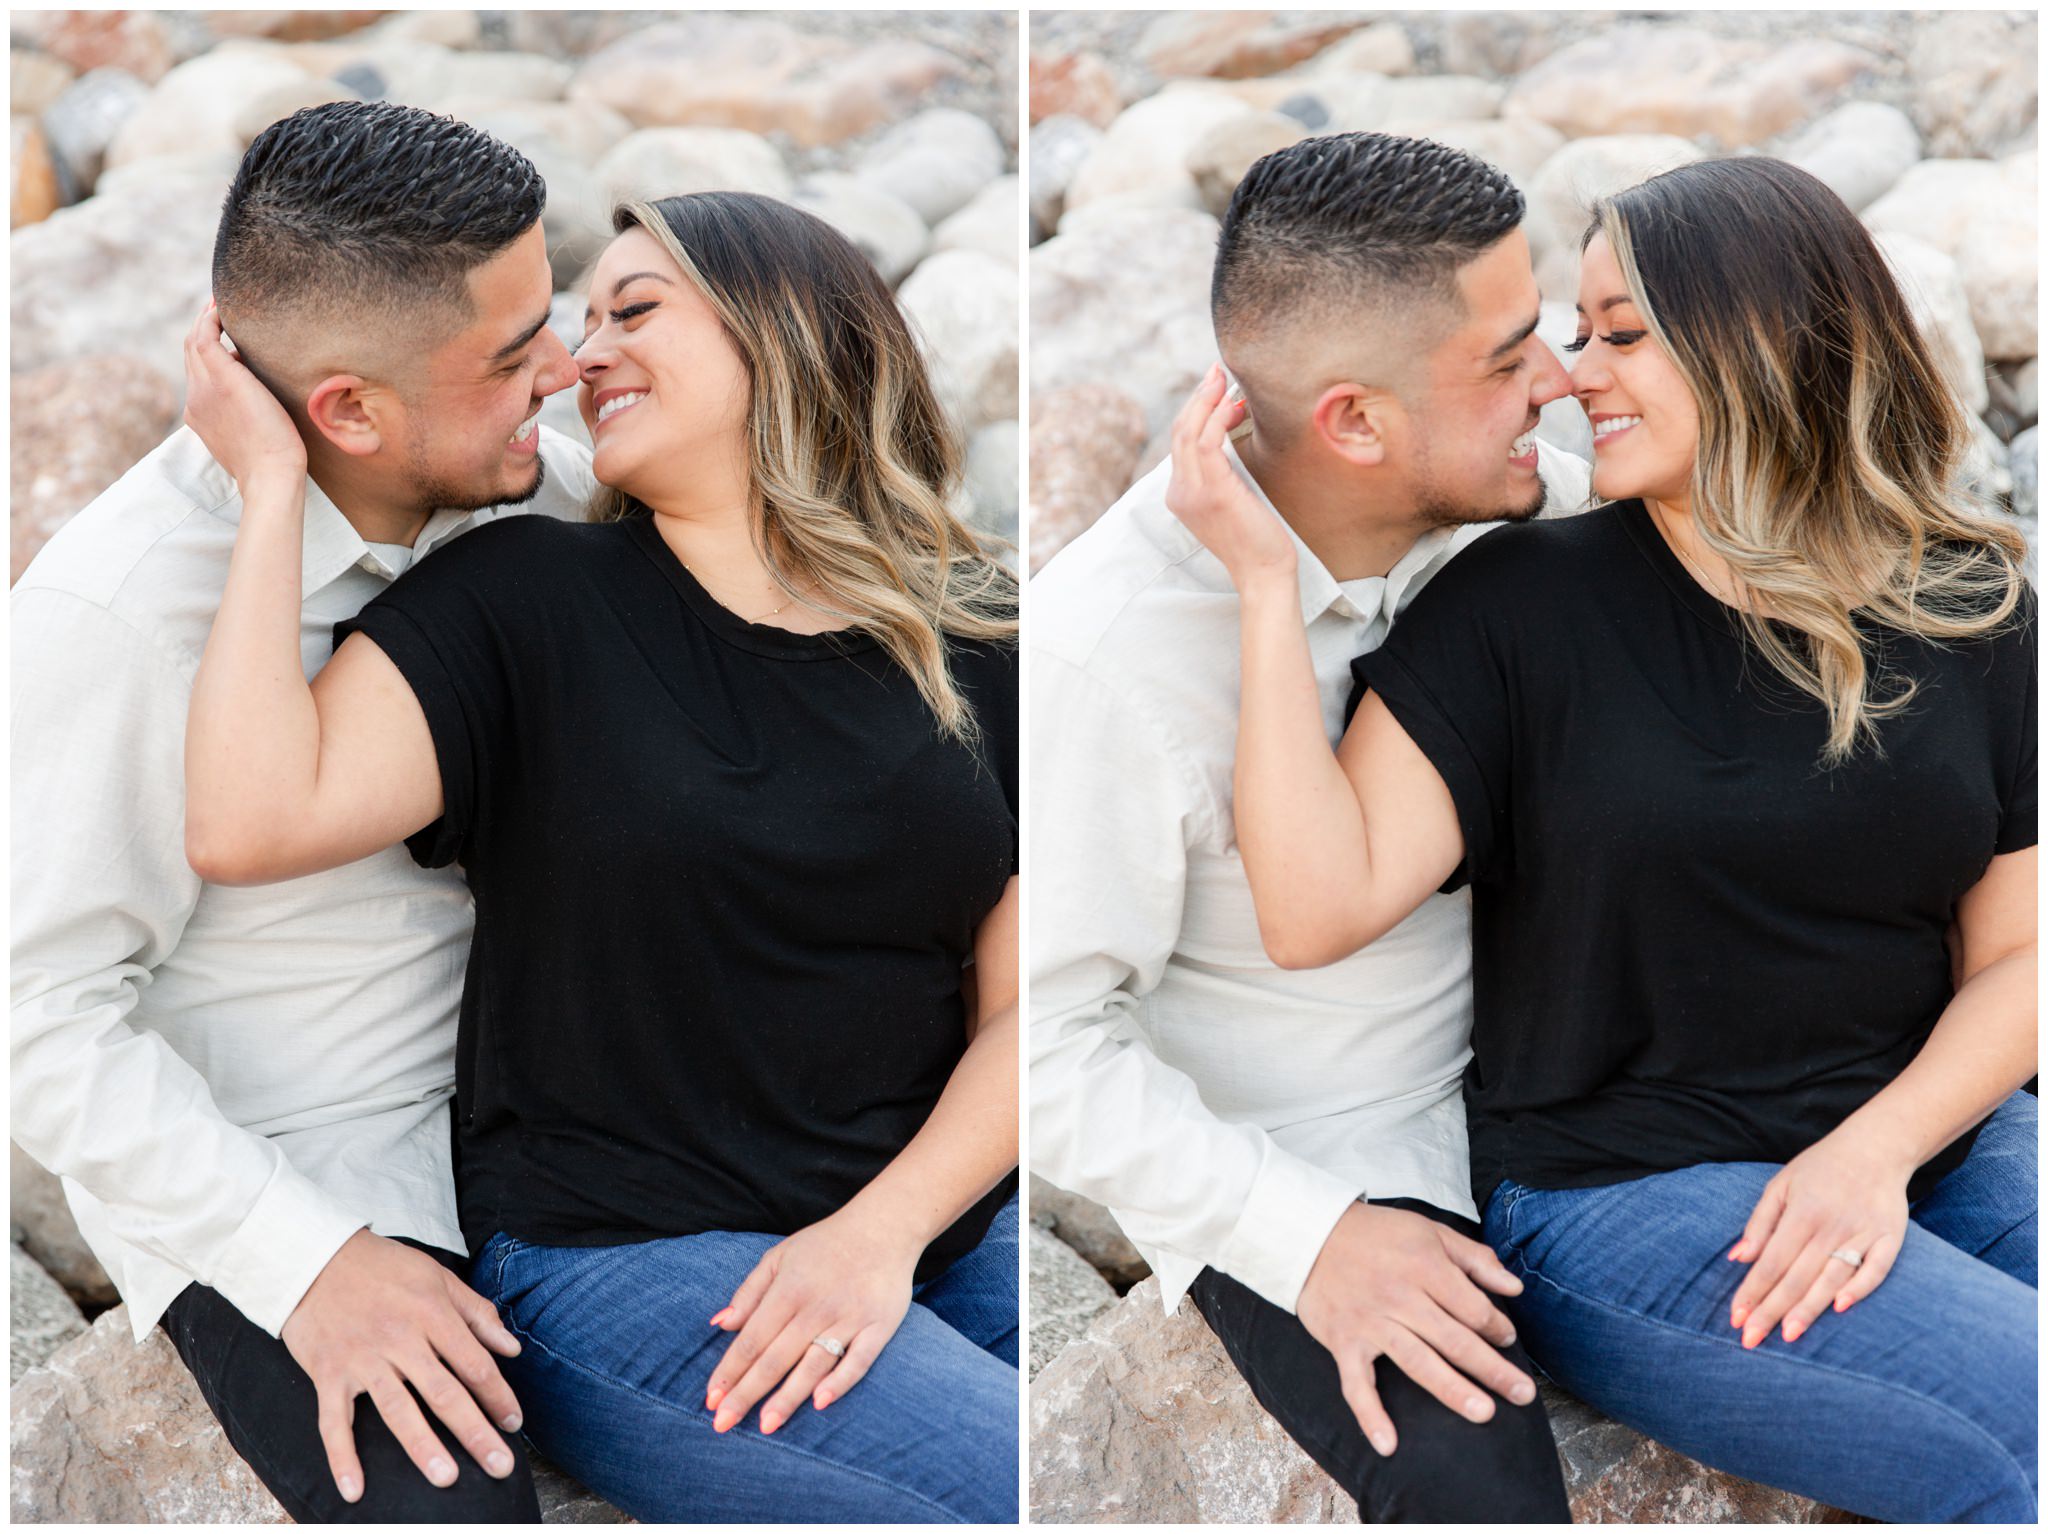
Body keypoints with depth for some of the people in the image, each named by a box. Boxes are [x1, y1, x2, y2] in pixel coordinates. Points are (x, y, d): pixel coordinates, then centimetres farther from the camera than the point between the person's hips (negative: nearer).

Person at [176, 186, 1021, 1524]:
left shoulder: (971, 638, 8)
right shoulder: (533, 600, 1)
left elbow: (1018, 1006, 3)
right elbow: (249, 824, -13)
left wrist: (885, 1227, -13)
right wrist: (274, 481, -7)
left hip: (937, 1219, 4)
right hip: (628, 1253, -3)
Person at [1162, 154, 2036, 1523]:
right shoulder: (1526, 602, -2)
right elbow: (1322, 908, -11)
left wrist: (1876, 1150, -11)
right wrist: (1266, 580, -14)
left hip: (1928, 1136, 4)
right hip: (1625, 1189, -4)